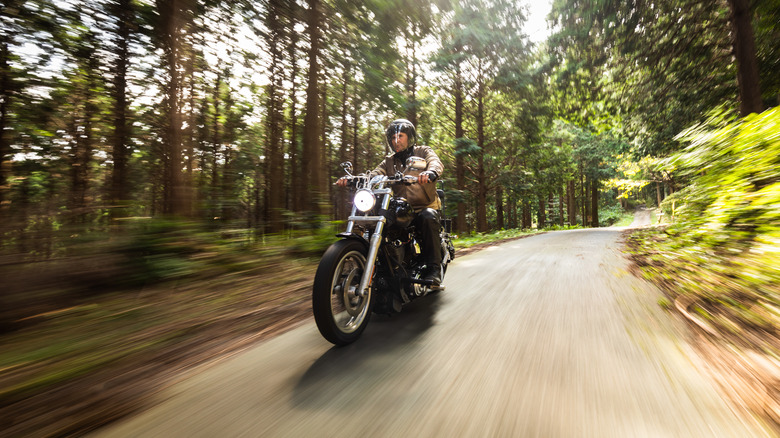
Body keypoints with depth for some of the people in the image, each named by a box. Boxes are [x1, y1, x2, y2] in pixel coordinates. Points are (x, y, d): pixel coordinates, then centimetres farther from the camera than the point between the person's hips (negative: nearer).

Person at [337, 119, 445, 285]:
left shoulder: (423, 152, 9)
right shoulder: (390, 161, 19)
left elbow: (436, 163, -14)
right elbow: (374, 174, 1)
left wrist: (430, 173, -40)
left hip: (425, 207, -3)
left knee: (428, 217, -36)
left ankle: (433, 269, -30)